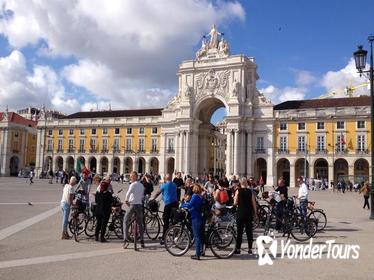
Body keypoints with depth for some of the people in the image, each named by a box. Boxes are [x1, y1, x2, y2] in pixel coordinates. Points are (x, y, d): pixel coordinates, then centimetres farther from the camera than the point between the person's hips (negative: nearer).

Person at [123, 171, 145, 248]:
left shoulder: (133, 184, -9)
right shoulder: (141, 185, 13)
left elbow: (128, 193, -23)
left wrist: (126, 200, -10)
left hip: (133, 204, -6)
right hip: (140, 205, 6)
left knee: (126, 222, 2)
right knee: (140, 223, 12)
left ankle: (126, 240, -7)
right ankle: (142, 241, 13)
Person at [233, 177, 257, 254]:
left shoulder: (238, 191, -5)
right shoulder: (250, 191, 1)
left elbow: (235, 203, -6)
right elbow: (254, 203, 1)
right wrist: (255, 213, 10)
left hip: (240, 213, -2)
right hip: (249, 213, 2)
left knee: (239, 231, 3)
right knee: (249, 231, 9)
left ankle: (238, 249, 4)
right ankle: (250, 249, 11)